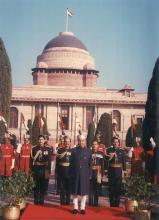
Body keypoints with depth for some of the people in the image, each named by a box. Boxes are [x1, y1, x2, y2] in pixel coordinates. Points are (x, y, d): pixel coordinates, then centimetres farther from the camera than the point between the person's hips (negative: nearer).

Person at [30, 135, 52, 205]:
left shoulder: (47, 149, 2)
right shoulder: (34, 149, 3)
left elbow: (49, 161, 0)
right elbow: (32, 160, 2)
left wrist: (48, 171, -6)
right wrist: (32, 170, -3)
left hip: (44, 170, 0)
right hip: (36, 169, 0)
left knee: (43, 186, 6)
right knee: (36, 186, 6)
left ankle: (41, 201, 17)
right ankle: (36, 201, 17)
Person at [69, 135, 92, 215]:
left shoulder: (89, 151, 3)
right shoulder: (74, 150, 3)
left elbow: (90, 163, 4)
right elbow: (71, 163, 3)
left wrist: (89, 174, 0)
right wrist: (71, 173, -1)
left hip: (85, 174, 0)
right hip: (75, 174, 0)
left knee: (84, 191, 4)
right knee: (75, 191, 6)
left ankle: (83, 208, 15)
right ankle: (75, 207, 16)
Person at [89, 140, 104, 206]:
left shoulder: (100, 154, 5)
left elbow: (102, 165, 6)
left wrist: (102, 174, 3)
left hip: (98, 173, 1)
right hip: (90, 172, -1)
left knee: (97, 188, 6)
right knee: (90, 188, -1)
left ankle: (96, 203, 15)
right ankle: (90, 203, 7)